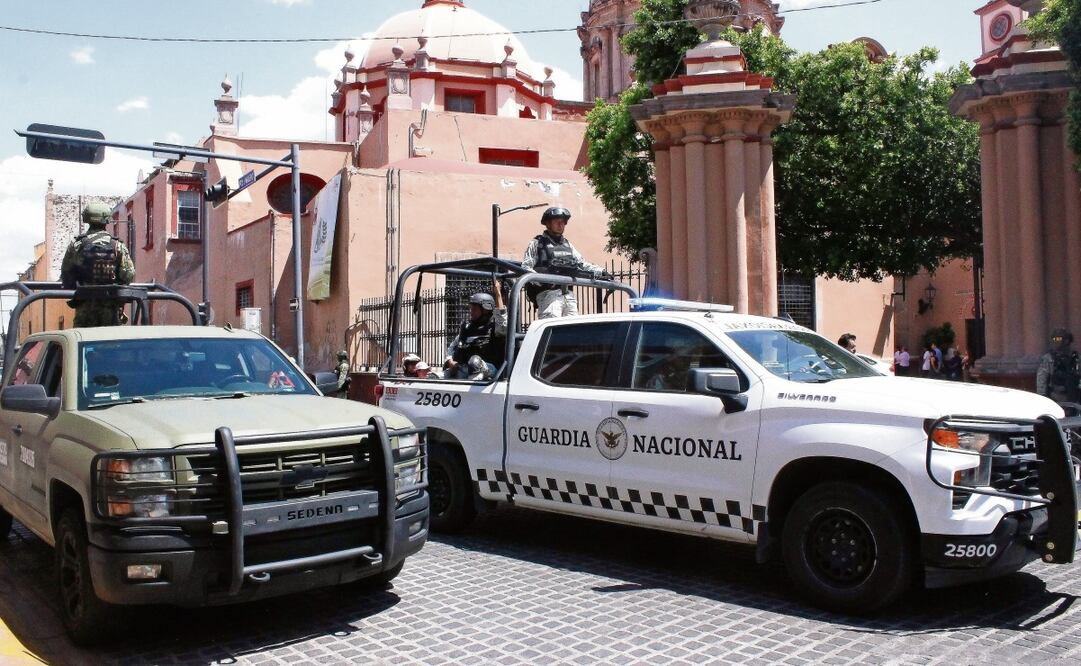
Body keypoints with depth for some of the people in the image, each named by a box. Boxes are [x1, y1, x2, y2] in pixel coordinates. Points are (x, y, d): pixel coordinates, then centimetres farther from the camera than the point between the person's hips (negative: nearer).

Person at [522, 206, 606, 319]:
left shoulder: (568, 245, 24)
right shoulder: (537, 244, 5)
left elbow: (582, 263, 29)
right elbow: (525, 267, -5)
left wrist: (601, 272, 14)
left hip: (569, 294, 7)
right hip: (548, 293, -7)